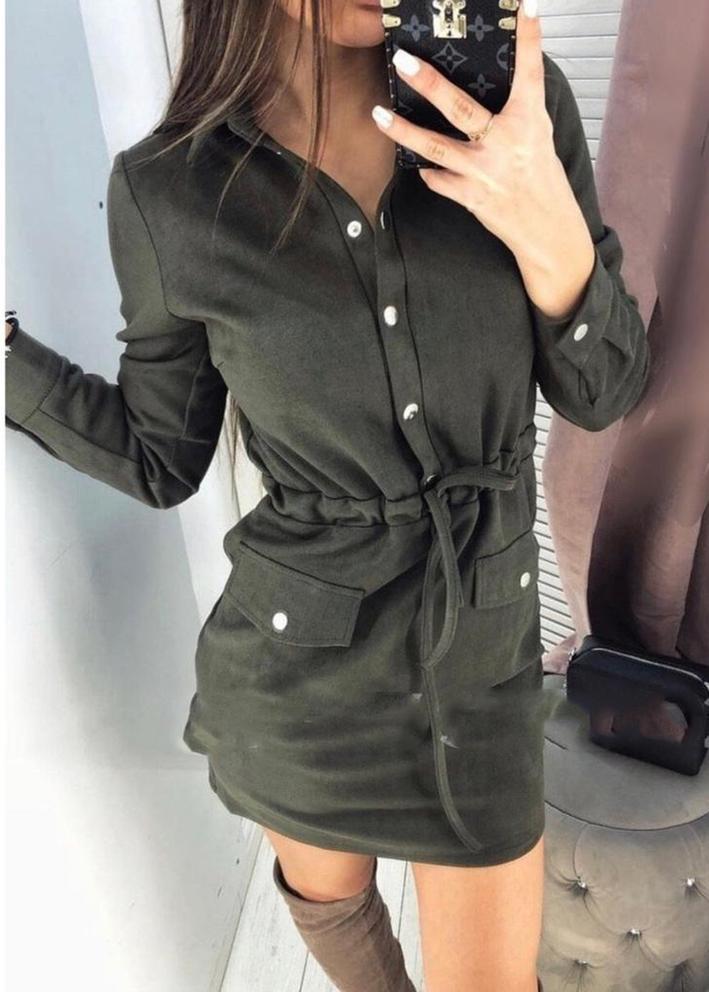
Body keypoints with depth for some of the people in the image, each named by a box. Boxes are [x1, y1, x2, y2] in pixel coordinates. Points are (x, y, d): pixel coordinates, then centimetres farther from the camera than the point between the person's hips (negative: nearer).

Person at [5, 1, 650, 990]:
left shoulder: (516, 97, -10)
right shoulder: (168, 192, -14)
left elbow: (601, 392, -5)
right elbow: (160, 459, -3)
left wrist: (551, 232, -24)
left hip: (483, 642, 1)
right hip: (298, 658, 0)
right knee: (329, 890, 30)